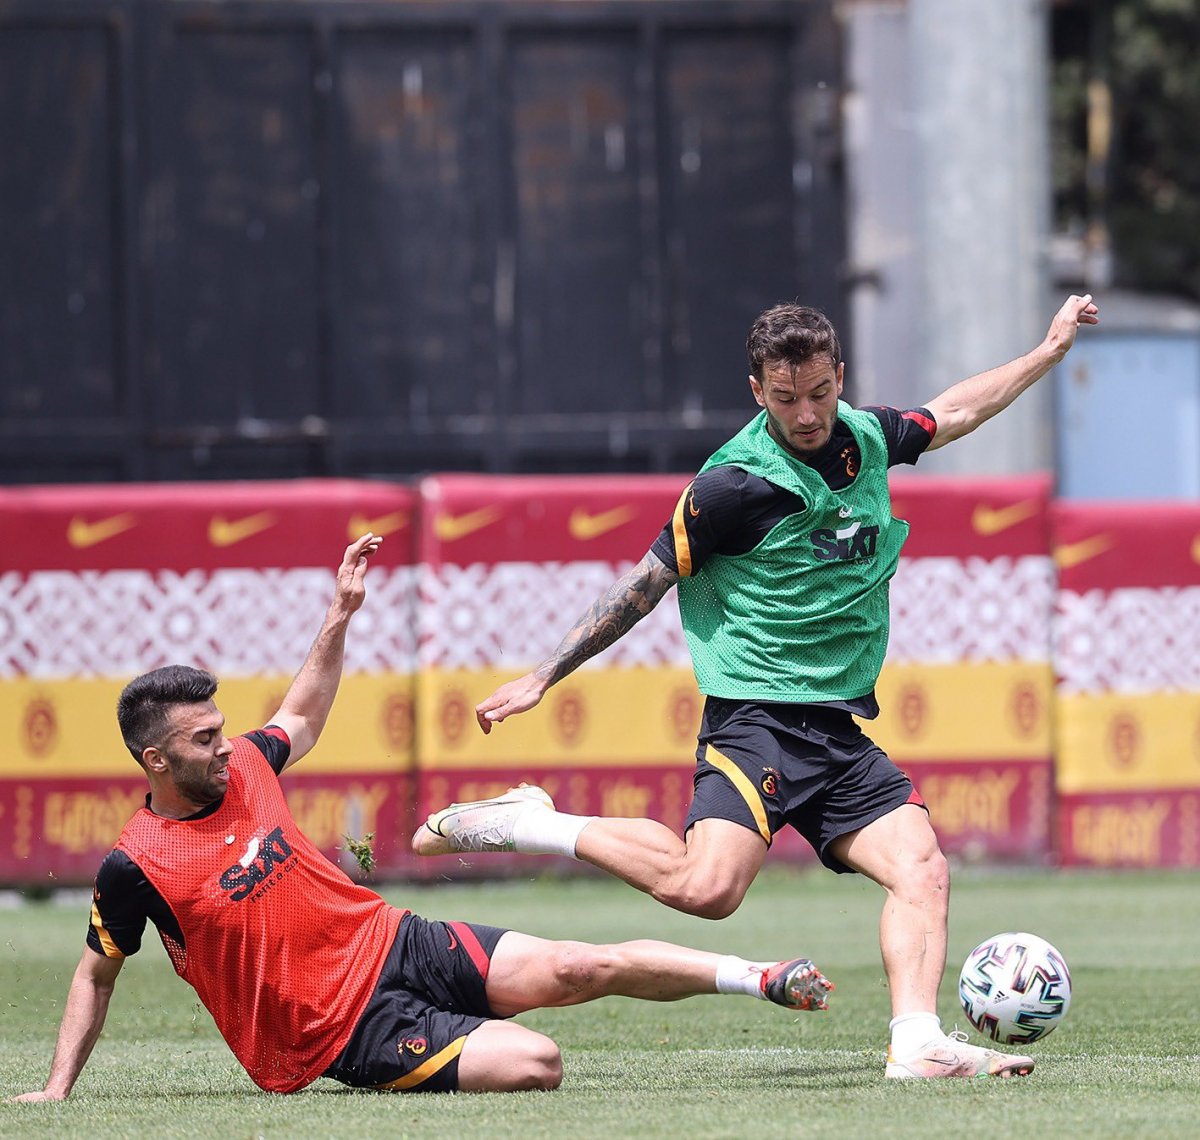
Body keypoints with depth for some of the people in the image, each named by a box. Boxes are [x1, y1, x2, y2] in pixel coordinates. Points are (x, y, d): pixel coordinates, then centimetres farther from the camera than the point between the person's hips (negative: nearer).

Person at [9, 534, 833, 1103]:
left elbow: (302, 720, 26)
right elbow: (98, 973, 1)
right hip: (350, 1031, -6)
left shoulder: (242, 769, 3)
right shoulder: (136, 867, -14)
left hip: (394, 945, 6)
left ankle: (763, 978, -1)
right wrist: (57, 1088, -2)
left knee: (578, 967, -11)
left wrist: (339, 618, 21)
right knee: (535, 1064, -26)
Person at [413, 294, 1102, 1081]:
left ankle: (917, 1044, -20)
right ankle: (526, 824, -12)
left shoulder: (866, 438, 9)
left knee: (923, 870, -13)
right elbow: (646, 585, -3)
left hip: (842, 730, 7)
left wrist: (1051, 350, 37)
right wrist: (543, 677, -2)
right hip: (756, 719, -7)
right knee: (706, 888, -26)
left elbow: (952, 413, 31)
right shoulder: (738, 485, -11)